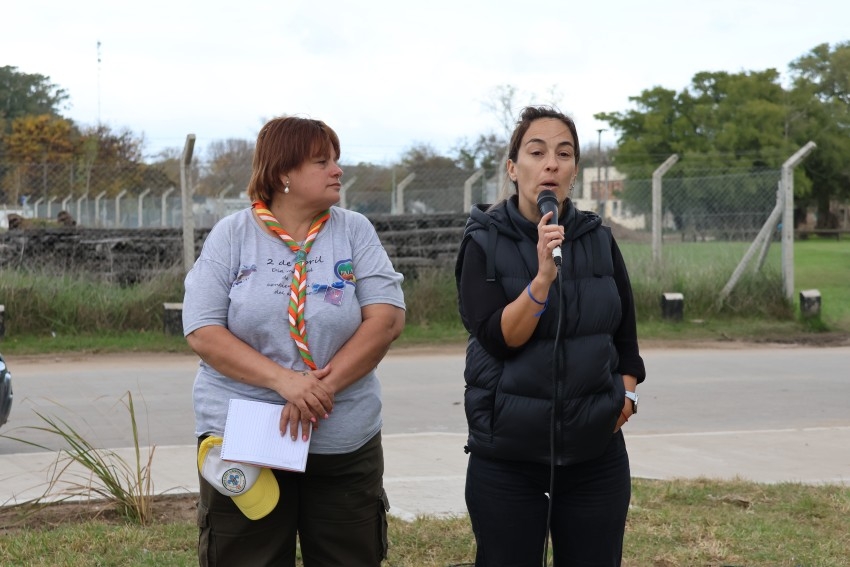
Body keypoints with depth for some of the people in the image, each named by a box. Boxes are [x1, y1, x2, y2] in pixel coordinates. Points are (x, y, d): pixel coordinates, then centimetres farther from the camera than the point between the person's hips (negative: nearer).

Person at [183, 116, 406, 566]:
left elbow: (386, 318, -5)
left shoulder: (355, 231, 4)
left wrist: (325, 386, -17)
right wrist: (283, 380, -20)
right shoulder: (231, 235, 0)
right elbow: (203, 332, -7)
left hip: (344, 445, 2)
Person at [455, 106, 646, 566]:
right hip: (506, 456, -2)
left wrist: (626, 393, 2)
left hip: (596, 451, 3)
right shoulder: (484, 243, -5)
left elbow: (625, 334, 15)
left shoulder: (599, 240, 4)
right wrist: (543, 276, -27)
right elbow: (497, 338, -16)